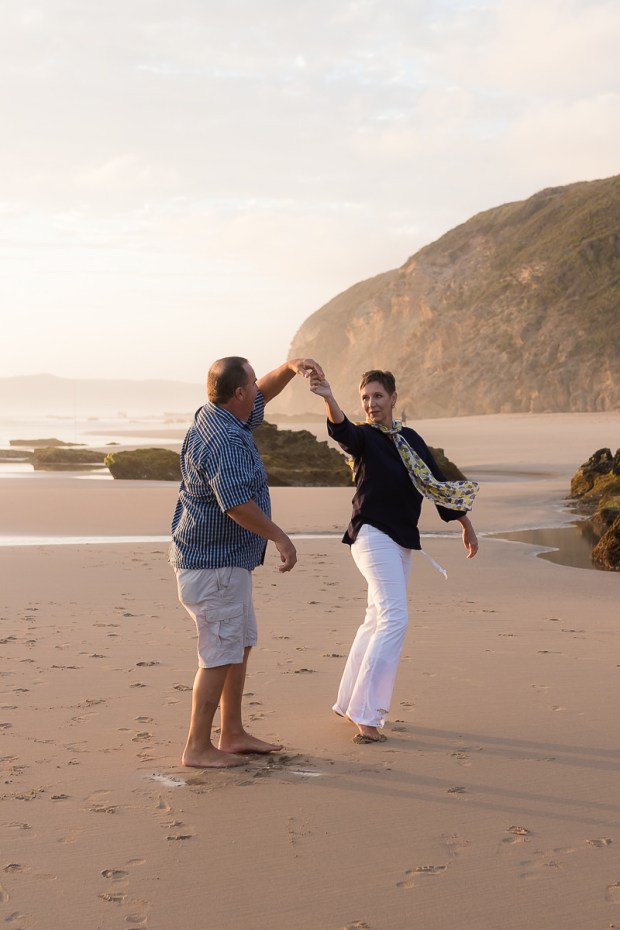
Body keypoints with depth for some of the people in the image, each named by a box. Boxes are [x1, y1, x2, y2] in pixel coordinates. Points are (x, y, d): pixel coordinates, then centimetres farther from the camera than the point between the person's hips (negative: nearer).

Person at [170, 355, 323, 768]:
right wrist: (281, 538, -24)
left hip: (229, 561, 11)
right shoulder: (224, 441, -24)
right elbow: (238, 505, -33)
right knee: (221, 656, -4)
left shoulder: (217, 417, 8)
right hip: (214, 564, -11)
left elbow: (263, 394, 25)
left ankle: (233, 735, 26)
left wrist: (290, 367, 8)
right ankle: (198, 747, 3)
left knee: (241, 646, 17)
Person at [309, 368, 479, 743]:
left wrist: (466, 525, 20)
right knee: (394, 619, -17)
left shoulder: (411, 439, 11)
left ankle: (349, 703, 25)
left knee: (378, 621, 13)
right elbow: (341, 429, -31)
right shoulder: (362, 437, -7)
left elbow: (437, 483, 17)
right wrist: (328, 398, -51)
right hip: (373, 534, -7)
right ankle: (366, 717, -14)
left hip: (402, 540, 7)